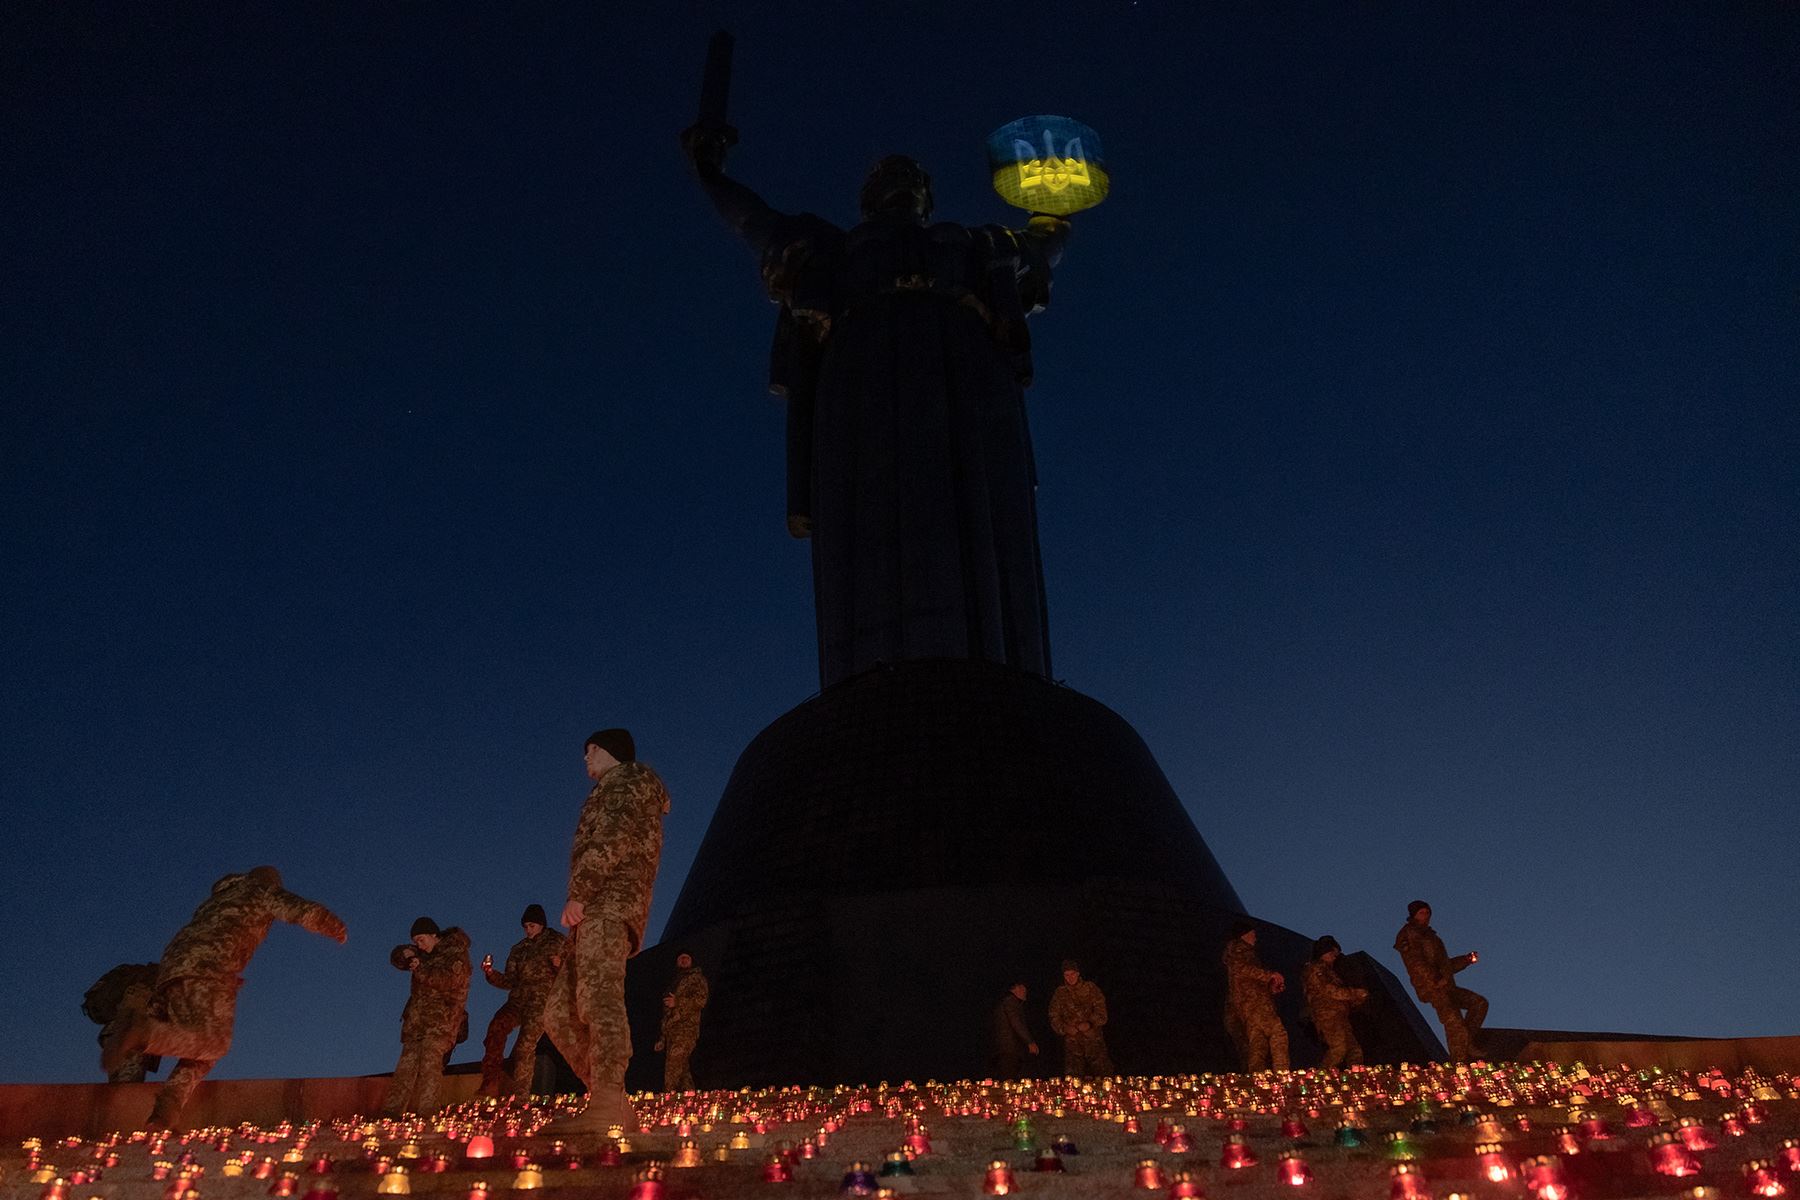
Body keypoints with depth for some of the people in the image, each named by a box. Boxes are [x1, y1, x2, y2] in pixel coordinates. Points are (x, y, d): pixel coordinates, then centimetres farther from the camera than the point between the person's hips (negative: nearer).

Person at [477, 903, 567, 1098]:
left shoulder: (557, 942, 9)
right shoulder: (518, 949, 20)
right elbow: (509, 981, 16)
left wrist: (561, 964, -14)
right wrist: (491, 973, 0)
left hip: (542, 1000, -4)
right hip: (518, 1000, 4)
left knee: (525, 1045, -20)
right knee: (497, 1027, -26)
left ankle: (519, 1094, -12)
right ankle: (491, 1084, -27)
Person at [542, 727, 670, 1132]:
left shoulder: (627, 777, 8)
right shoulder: (617, 792, 36)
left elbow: (613, 837, -10)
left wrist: (578, 892, -15)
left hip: (609, 902, -10)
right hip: (599, 913, 10)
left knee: (599, 996, -24)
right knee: (560, 1013, 4)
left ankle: (605, 1107, -36)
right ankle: (612, 1102, 0)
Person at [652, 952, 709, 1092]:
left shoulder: (697, 978, 8)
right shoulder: (674, 984, 29)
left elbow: (701, 1000, -8)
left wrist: (677, 1002, -11)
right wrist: (662, 1038, 22)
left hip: (686, 1029, -7)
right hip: (671, 1031, 7)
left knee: (673, 1066, -18)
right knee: (682, 1069, 2)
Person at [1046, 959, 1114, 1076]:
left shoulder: (1090, 988, 5)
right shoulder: (1060, 993, 10)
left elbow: (1101, 1011, 0)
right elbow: (1054, 1017, 9)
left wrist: (1090, 1023, -16)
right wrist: (1064, 1028, -9)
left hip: (1093, 1038, -1)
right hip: (1072, 1040, 1)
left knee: (1103, 1072, -5)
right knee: (1072, 1074, -5)